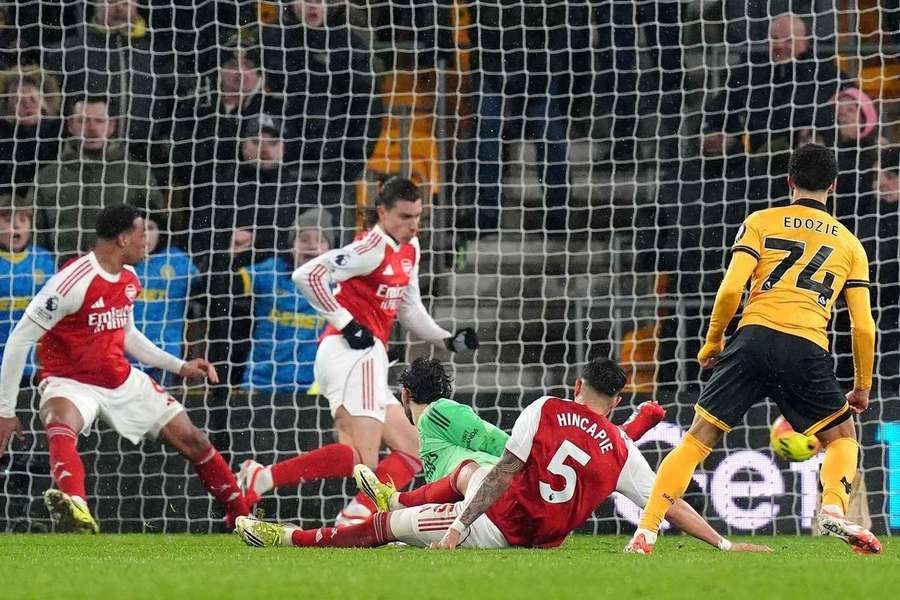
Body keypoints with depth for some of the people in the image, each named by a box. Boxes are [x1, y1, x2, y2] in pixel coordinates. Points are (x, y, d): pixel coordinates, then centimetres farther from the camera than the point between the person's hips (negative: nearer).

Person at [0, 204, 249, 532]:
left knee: (190, 439, 8)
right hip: (70, 382, -8)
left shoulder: (129, 279, 4)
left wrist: (179, 366, 17)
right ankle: (77, 511, -69)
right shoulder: (74, 281, -23)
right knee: (61, 429, -41)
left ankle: (243, 516, 25)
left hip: (123, 380, 8)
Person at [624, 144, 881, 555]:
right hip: (809, 351, 0)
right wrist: (862, 387, 26)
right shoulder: (850, 244, 19)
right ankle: (834, 509, -8)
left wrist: (712, 342, 15)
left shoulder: (762, 223, 14)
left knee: (698, 439, 4)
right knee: (843, 437, 20)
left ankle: (646, 530, -5)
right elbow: (864, 326, 15)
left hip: (755, 337, 0)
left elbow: (731, 289, 1)